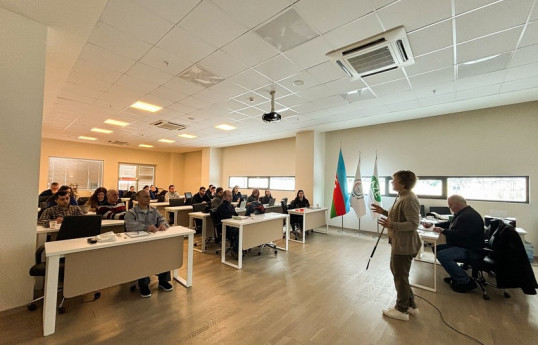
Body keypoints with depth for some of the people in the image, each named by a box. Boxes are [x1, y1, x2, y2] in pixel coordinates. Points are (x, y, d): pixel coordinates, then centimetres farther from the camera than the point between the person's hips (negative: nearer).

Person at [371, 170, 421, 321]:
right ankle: (410, 305, 39)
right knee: (398, 273, 23)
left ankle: (402, 310, 25)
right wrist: (384, 212, 8)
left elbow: (413, 224, -27)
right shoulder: (401, 197, 9)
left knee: (400, 276, 6)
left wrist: (392, 225, -37)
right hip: (399, 243, 11)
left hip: (404, 245, -11)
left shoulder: (410, 200, -23)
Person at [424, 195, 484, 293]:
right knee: (437, 248, 8)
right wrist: (432, 225, 12)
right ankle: (456, 276, 12)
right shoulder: (461, 213, 13)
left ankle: (466, 281, -14)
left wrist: (442, 231, -20)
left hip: (469, 250, -11)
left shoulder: (469, 216, -21)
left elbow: (460, 234, -31)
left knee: (442, 255, -28)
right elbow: (449, 224, 23)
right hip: (460, 245, 11)